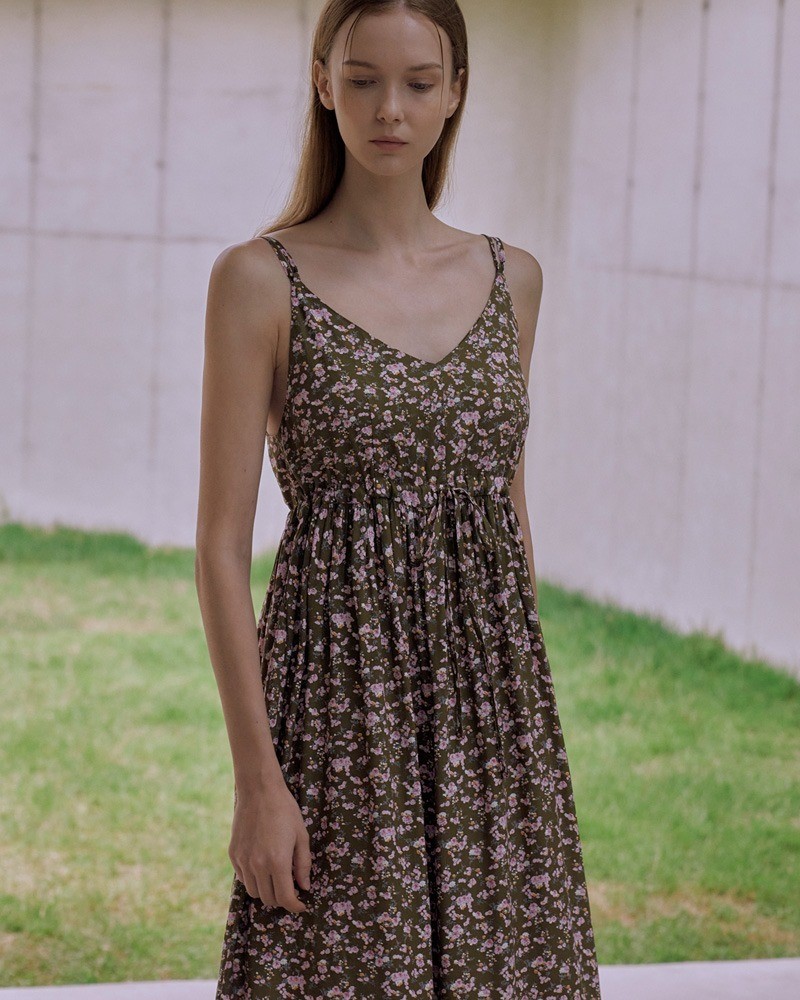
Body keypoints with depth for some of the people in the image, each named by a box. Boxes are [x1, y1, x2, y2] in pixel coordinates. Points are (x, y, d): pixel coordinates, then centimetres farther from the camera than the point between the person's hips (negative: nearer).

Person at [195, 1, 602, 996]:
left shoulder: (510, 278, 8)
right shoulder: (261, 280, -5)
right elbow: (223, 545, -7)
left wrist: (529, 717, 12)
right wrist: (256, 777, -13)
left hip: (491, 691, 4)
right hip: (341, 703, -4)